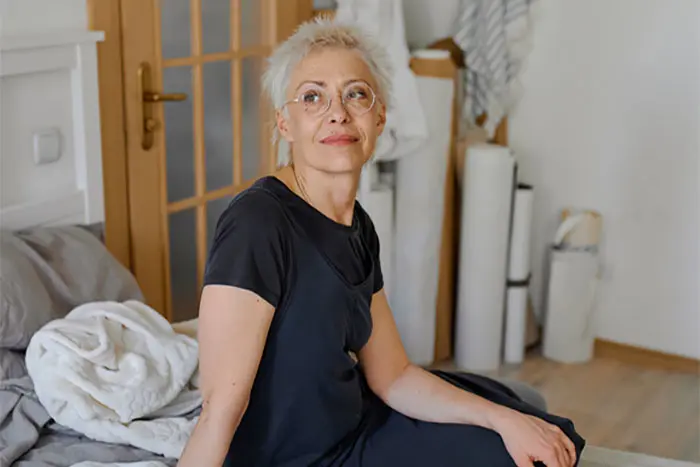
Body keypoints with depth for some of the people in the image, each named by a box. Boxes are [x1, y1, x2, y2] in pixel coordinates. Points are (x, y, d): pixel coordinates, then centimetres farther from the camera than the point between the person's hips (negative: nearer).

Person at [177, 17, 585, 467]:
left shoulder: (358, 228, -1)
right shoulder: (257, 223, -26)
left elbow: (391, 377, 4)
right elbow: (221, 407, -28)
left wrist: (504, 419, -3)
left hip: (353, 426, 7)